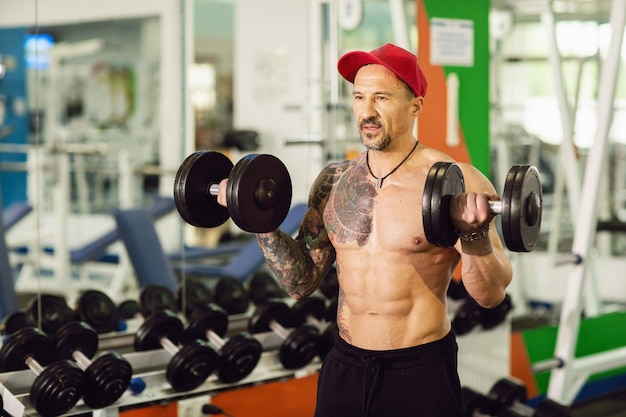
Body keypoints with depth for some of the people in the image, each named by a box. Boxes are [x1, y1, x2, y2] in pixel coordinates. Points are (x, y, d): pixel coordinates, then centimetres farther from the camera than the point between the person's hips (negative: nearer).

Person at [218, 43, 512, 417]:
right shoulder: (334, 182, 4)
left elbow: (491, 296, -14)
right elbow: (302, 282, 8)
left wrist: (475, 235, -32)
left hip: (421, 372, -4)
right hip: (345, 368, 5)